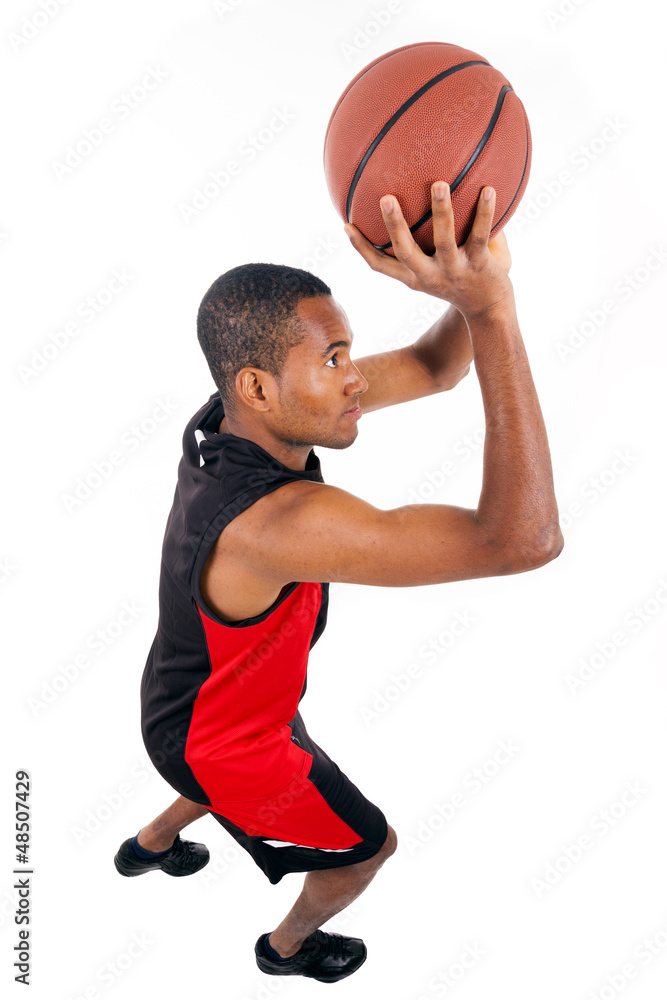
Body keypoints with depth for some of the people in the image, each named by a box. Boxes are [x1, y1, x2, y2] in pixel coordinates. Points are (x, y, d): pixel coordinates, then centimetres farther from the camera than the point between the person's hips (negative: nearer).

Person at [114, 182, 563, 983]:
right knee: (367, 845, 20)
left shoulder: (238, 413, -21)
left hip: (189, 700, 7)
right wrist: (491, 309, -58)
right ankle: (289, 946, 52)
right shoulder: (274, 523, -47)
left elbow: (430, 370, -15)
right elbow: (522, 540, -53)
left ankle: (150, 845, 68)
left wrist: (475, 296, -38)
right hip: (221, 745, -7)